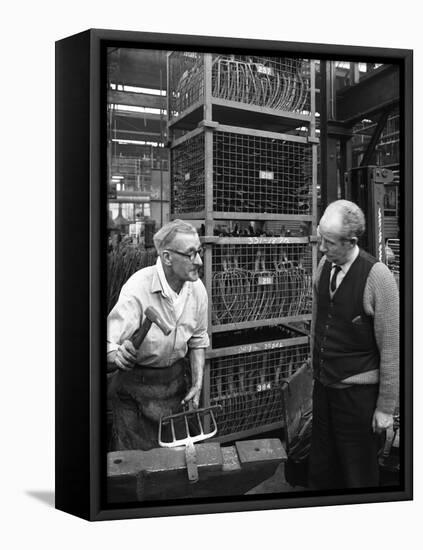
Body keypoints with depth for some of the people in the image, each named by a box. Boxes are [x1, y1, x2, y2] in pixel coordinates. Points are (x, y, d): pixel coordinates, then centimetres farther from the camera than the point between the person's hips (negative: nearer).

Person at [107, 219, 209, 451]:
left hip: (175, 379, 5)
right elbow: (109, 349, -31)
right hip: (135, 385, -4)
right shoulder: (137, 288, -26)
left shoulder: (197, 289, -9)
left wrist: (197, 384, 0)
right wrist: (118, 356, -53)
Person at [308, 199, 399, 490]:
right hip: (323, 386, 5)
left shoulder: (378, 276, -19)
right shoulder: (324, 266, -1)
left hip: (358, 395, -5)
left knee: (359, 476, 13)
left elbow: (391, 348, -15)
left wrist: (386, 408, -11)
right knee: (320, 470, 18)